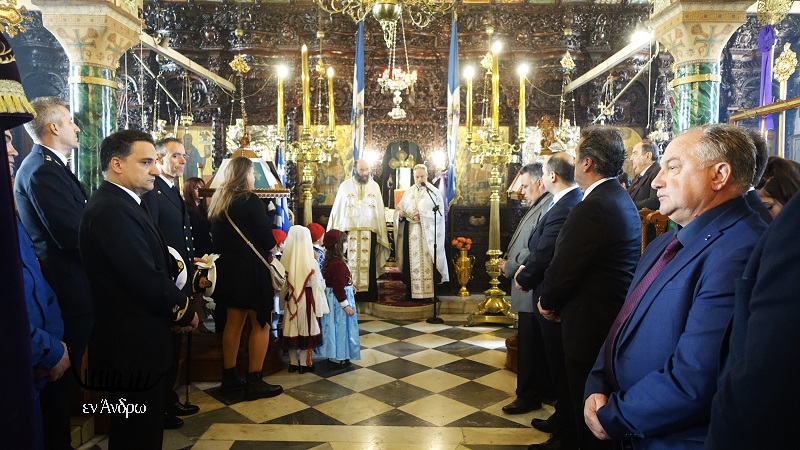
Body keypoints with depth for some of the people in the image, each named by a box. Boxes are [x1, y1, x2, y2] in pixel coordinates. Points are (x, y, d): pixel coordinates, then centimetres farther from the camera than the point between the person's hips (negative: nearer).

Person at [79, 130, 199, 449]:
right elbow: (146, 279, -25)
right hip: (131, 345, -10)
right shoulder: (111, 210, -22)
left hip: (137, 341, 10)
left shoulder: (125, 203, 12)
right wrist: (185, 311, -10)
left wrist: (176, 308, 1)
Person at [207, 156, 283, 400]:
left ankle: (230, 378, 21)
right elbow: (267, 237, -15)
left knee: (234, 321, 14)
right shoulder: (249, 200, -14)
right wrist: (271, 248, 5)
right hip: (251, 269, -8)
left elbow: (215, 236, 14)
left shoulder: (218, 200, 9)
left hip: (228, 267, 8)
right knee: (261, 324, 1)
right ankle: (254, 382, 4)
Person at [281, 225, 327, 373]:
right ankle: (305, 363, 15)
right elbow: (317, 285, -7)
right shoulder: (311, 262, -13)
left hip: (290, 299, 2)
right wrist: (319, 305, 5)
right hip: (307, 299, -2)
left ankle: (293, 363, 21)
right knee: (306, 330, 8)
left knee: (292, 330, 11)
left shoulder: (286, 260, -10)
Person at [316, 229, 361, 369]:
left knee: (334, 326, 18)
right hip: (339, 300, -10)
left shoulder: (330, 261, 6)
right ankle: (337, 359, 12)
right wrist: (345, 305, -19)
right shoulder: (338, 264, -24)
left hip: (332, 298, 10)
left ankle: (333, 355, 30)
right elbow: (338, 288, -24)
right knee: (339, 327, 1)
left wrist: (349, 286, 16)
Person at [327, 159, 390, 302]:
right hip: (349, 232, -1)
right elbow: (337, 210, 5)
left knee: (368, 265, 2)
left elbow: (380, 211, 9)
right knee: (349, 264, -1)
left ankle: (368, 295, 9)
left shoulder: (374, 186, 8)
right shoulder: (345, 186, 4)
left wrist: (382, 234, 5)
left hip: (369, 232, 1)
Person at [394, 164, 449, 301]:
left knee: (427, 261, -6)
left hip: (427, 233, -3)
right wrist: (400, 213, -10)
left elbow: (440, 213, -7)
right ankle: (411, 292, 9)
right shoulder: (408, 192, 15)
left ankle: (429, 292, 0)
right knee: (411, 262, 3)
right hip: (410, 234, 3)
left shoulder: (434, 192, 2)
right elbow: (399, 209, 13)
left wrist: (423, 215, -19)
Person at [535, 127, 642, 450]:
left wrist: (548, 302, -1)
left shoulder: (592, 207, -23)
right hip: (616, 316, 10)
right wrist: (557, 300, 8)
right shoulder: (623, 200, 9)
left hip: (590, 325, -10)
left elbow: (562, 268, -21)